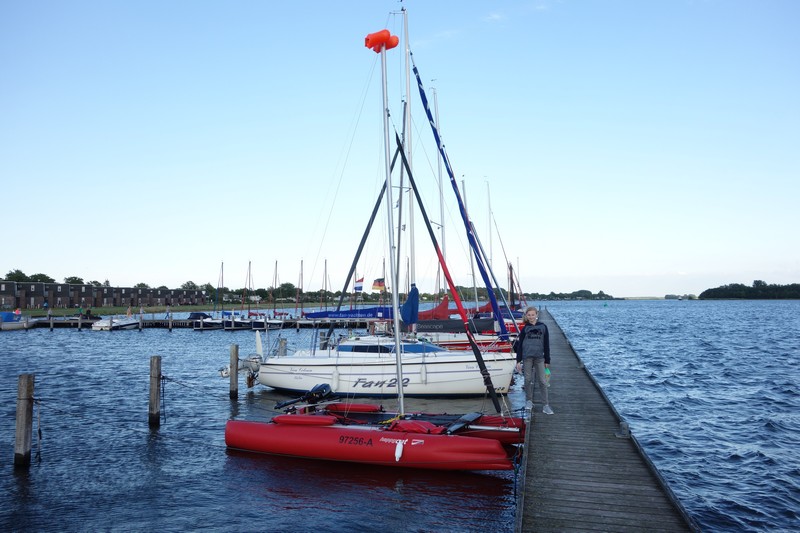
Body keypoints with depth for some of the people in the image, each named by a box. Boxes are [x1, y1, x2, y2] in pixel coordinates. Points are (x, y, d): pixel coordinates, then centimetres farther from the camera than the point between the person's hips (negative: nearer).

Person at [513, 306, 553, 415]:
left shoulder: (543, 327, 4)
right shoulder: (525, 329, 5)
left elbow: (546, 344, 7)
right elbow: (519, 345, 5)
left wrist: (547, 360, 5)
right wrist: (518, 361, -1)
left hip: (539, 357, 0)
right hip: (527, 357, 0)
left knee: (542, 381, -2)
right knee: (528, 379, 4)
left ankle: (546, 405, 2)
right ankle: (528, 401, 21)